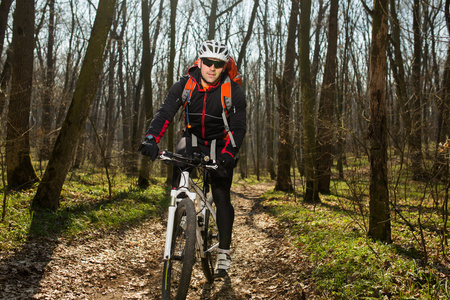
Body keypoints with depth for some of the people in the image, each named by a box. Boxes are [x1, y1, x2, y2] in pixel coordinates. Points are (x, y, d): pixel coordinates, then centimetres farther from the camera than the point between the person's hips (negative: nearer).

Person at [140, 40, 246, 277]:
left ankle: (223, 253, 3)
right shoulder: (184, 85, -14)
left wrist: (228, 154, -36)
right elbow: (165, 113, -22)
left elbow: (239, 127, -19)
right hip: (192, 138, 2)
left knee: (221, 197, -9)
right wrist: (151, 138, -40)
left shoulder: (233, 90, -17)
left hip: (220, 145, -2)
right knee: (178, 180, -23)